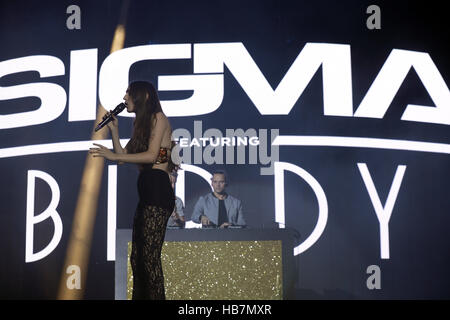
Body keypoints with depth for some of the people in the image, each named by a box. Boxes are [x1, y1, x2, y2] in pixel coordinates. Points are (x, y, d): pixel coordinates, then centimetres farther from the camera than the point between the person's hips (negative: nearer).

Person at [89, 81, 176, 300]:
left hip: (158, 191, -9)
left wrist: (113, 156, -16)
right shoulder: (140, 124, 24)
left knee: (150, 256, -12)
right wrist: (114, 130, 14)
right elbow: (123, 155, 18)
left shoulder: (158, 118, -2)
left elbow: (152, 155, -15)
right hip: (145, 191, 9)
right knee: (136, 257, 8)